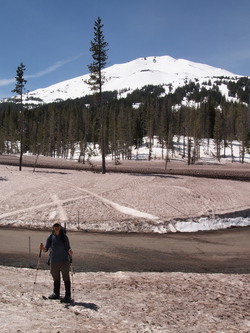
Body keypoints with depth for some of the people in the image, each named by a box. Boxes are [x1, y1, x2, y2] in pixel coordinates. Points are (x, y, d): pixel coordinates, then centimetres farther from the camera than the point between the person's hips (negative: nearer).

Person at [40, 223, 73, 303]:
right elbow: (46, 249, 5)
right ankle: (56, 294, 32)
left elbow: (68, 248, 4)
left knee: (66, 278, -5)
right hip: (54, 261, 3)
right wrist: (43, 248, -16)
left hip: (64, 260, -3)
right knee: (56, 278, 15)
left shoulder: (64, 237, 2)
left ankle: (67, 297, -2)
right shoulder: (50, 237, 5)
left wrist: (70, 252, -17)